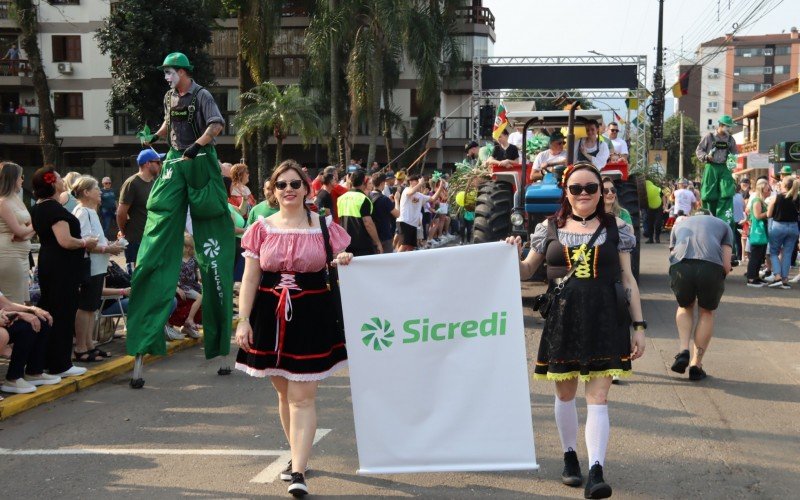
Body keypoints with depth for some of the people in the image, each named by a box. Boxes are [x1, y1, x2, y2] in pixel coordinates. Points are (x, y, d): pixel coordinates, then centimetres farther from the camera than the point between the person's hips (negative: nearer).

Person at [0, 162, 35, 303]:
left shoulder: (17, 199, 15)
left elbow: (33, 225, 12)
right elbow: (19, 231, -17)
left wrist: (27, 234, -10)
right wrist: (31, 227, 4)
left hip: (21, 255, 9)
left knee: (24, 301, 10)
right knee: (14, 303, -7)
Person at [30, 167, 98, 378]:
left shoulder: (38, 208, 12)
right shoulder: (54, 208, -18)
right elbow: (65, 241, -26)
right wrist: (85, 243, -8)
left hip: (47, 264, 10)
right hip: (62, 267, -10)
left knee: (49, 312, 16)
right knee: (63, 314, -3)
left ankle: (45, 361, 24)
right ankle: (60, 365, 3)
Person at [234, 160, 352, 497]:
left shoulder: (324, 227, 2)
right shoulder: (261, 229, 5)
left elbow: (339, 267, 11)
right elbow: (250, 279, 5)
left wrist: (343, 264, -13)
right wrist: (243, 320, -3)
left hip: (311, 317, -2)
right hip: (271, 317, 2)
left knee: (302, 397, -6)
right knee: (284, 394, 13)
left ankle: (298, 471, -6)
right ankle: (297, 455, 30)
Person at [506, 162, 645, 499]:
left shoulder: (616, 229, 5)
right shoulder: (549, 228, 6)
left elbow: (627, 280, 7)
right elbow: (526, 271, 14)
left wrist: (639, 325, 3)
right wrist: (512, 256, -9)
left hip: (604, 322, -1)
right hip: (562, 320, 2)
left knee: (598, 398, -6)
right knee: (565, 394, 13)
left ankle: (596, 472, -8)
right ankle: (570, 457, 31)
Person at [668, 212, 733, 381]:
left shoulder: (679, 223, 38)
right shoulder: (723, 225, 31)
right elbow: (726, 266, 18)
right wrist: (716, 282, 36)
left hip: (680, 265, 1)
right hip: (711, 266, -1)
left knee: (685, 306, 30)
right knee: (707, 312, 22)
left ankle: (684, 350, 11)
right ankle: (696, 364, 21)